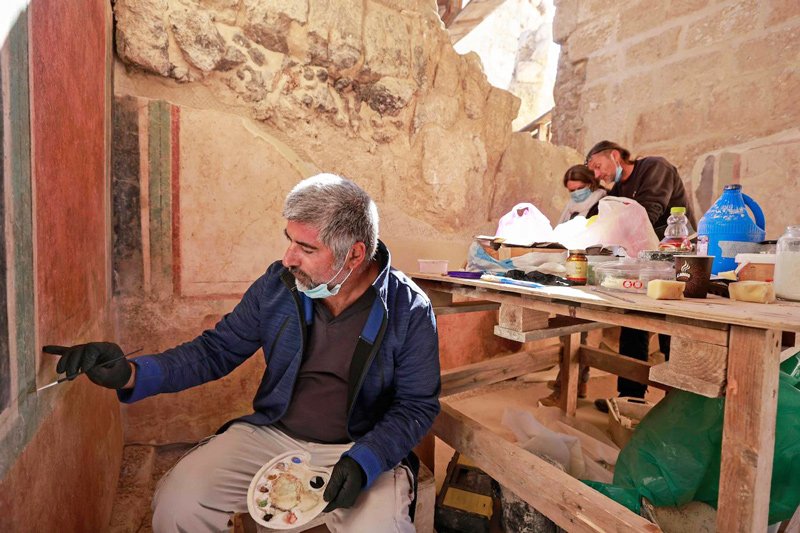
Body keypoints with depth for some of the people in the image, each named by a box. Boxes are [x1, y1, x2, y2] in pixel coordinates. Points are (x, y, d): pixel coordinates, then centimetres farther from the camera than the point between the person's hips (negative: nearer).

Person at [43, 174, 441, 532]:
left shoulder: (409, 311, -15)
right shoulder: (277, 285, -7)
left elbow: (417, 405, -7)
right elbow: (216, 350, 1)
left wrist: (365, 461, -22)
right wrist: (131, 374, -14)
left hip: (363, 447, -2)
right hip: (271, 434, 3)